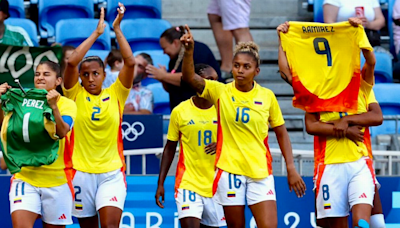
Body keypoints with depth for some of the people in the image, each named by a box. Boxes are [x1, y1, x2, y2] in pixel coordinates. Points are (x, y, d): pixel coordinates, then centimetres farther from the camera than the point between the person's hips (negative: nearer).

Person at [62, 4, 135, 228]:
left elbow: (130, 62, -7)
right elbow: (72, 62, -12)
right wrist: (97, 33, -8)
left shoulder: (115, 95, 4)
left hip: (112, 172, -1)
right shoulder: (75, 96, 2)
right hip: (81, 172, 1)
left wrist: (117, 29, -7)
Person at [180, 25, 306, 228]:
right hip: (229, 168, 0)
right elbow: (189, 78, -16)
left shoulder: (267, 96, 1)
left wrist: (291, 168, 4)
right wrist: (189, 51, -33)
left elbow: (281, 133, 10)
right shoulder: (220, 92, -1)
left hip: (260, 171, 0)